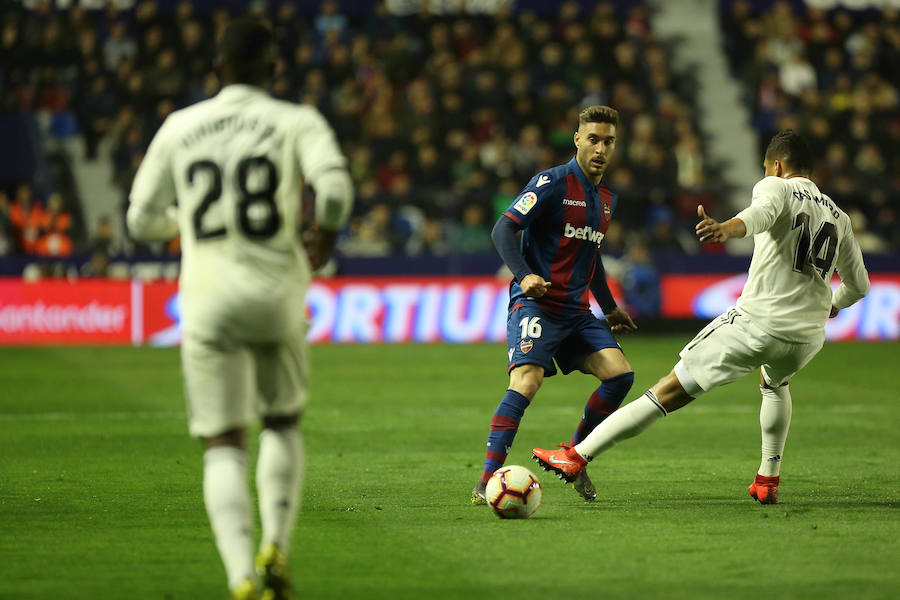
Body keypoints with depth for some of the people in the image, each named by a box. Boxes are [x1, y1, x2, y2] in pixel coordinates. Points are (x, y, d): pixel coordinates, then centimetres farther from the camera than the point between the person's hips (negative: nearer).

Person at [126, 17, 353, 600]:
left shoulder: (178, 128, 5)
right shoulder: (298, 123, -1)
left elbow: (143, 220, 9)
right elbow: (335, 186, -19)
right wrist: (325, 234, 3)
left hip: (207, 299, 0)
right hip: (277, 294, 0)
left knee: (224, 445, 1)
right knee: (283, 423, 23)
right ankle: (276, 549, 7)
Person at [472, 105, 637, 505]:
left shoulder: (607, 198, 16)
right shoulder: (553, 183, -8)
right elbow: (503, 229, -14)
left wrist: (610, 308, 35)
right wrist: (524, 275, -29)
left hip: (576, 310, 7)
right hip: (535, 303, -7)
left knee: (620, 374, -6)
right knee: (527, 379, -25)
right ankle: (487, 480, -25)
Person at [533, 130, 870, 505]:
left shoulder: (776, 186, 4)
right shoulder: (839, 217, 20)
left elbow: (764, 211, -22)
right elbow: (858, 286, 30)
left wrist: (727, 229, -44)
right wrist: (832, 305, 53)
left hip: (756, 322, -5)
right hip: (808, 336, 5)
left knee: (670, 391, -5)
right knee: (774, 384, 40)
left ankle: (577, 457, -5)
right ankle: (768, 480, 33)